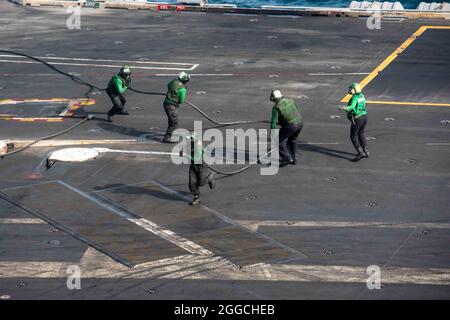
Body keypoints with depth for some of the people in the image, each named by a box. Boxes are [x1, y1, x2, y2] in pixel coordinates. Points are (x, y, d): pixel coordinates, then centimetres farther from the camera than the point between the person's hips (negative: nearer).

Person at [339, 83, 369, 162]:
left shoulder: (354, 98, -16)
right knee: (360, 134, 25)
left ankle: (360, 153, -12)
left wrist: (345, 108, -54)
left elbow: (352, 106, -35)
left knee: (353, 136, -3)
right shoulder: (361, 95, 11)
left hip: (357, 119, -9)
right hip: (364, 117, 9)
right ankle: (365, 151, 30)